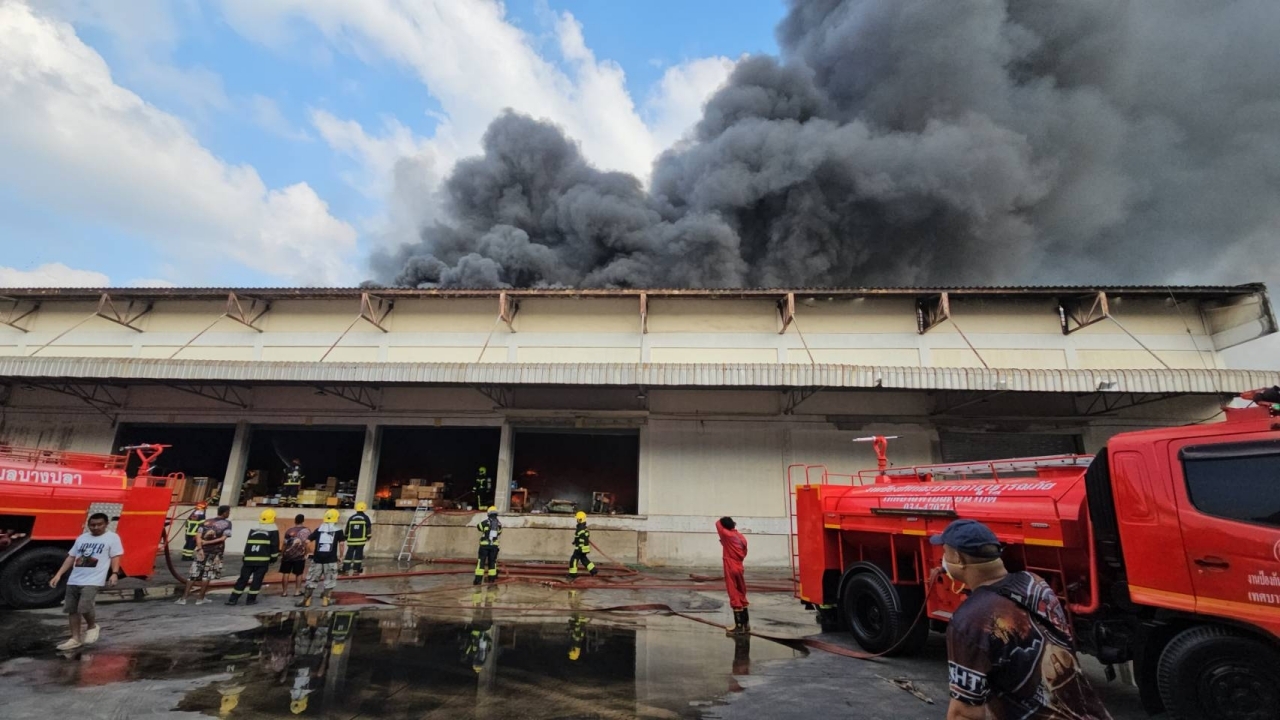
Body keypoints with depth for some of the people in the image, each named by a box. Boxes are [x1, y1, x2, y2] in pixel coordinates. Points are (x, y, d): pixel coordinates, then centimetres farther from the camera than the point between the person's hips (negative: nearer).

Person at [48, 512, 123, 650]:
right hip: (74, 580, 6)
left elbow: (115, 557, -7)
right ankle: (75, 639, 21)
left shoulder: (112, 537, -2)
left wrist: (114, 574, -21)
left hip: (93, 581, -6)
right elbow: (71, 557, 18)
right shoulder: (81, 538, 15)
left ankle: (92, 626, 10)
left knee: (84, 607, -18)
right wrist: (58, 574, 10)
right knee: (72, 609, 10)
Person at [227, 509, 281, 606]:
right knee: (257, 579, 2)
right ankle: (251, 599, 3)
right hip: (263, 559, -4)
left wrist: (245, 557, 26)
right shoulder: (273, 530, 1)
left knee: (243, 578, 11)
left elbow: (247, 544, 19)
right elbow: (274, 546, -3)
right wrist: (273, 558, 7)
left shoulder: (252, 529, 16)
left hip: (249, 558, 5)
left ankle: (233, 599, 10)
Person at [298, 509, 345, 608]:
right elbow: (341, 544, -8)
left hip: (317, 559, 3)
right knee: (330, 581, 11)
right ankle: (325, 600, 9)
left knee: (312, 579, 14)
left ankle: (306, 600, 15)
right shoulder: (338, 530, 0)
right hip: (331, 560, -2)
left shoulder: (318, 529, 9)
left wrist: (313, 553, 16)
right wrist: (340, 555, 6)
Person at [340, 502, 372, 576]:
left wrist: (345, 537, 26)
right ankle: (356, 570, 3)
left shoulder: (351, 518, 6)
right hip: (361, 540, -2)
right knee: (358, 554, 3)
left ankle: (345, 569, 5)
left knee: (349, 554, 7)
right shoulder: (366, 518, -1)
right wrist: (368, 537, 12)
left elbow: (347, 529, 11)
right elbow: (369, 529, -1)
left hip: (351, 540, 2)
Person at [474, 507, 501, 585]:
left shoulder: (485, 522, -6)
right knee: (492, 561, 12)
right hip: (494, 545, 3)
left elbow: (478, 526, 15)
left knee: (481, 561, 1)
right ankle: (492, 579, 12)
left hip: (484, 544, -2)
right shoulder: (499, 523, 3)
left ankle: (478, 579, -4)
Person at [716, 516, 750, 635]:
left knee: (735, 598, -3)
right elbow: (744, 553, 12)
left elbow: (718, 523, -2)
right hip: (739, 568, 7)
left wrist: (723, 520, 14)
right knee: (741, 597, 16)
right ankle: (746, 624, 22)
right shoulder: (741, 537, 4)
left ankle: (739, 627, 0)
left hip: (731, 569, -7)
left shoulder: (727, 535, -13)